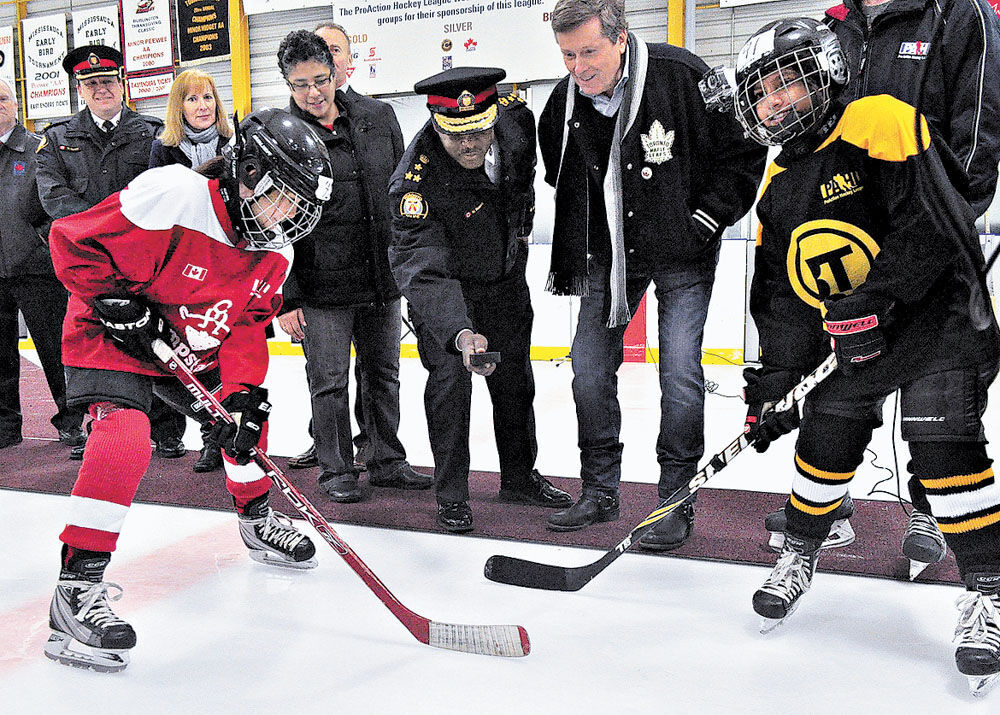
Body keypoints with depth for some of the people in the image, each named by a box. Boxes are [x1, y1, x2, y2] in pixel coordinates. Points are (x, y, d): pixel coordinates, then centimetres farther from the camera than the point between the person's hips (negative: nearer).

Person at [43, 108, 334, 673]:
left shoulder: (274, 250, -7)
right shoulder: (173, 197, -30)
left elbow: (248, 324, -4)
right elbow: (73, 240, -23)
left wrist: (243, 393, -16)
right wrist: (116, 303, -26)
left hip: (192, 352, 8)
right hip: (110, 341, -7)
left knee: (248, 415, 11)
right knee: (125, 441, -27)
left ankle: (258, 521, 36)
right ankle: (78, 585, -19)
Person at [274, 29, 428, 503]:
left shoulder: (378, 117, 4)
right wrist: (284, 299, -10)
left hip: (384, 278, 4)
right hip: (322, 287, -4)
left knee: (384, 374, 14)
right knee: (329, 382, 4)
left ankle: (388, 461, 30)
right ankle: (336, 470, 21)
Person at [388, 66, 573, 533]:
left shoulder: (515, 117, -21)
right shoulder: (416, 183, -36)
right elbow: (424, 273, -43)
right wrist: (459, 334, -58)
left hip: (505, 275, 5)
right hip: (446, 282, -5)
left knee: (514, 376, 13)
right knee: (450, 376, -14)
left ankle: (519, 477, 30)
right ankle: (450, 495, 4)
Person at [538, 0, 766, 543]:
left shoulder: (682, 77, -18)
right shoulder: (563, 104, -4)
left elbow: (743, 150, -9)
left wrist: (706, 218, -12)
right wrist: (568, 263, 13)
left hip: (681, 254, -4)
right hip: (608, 254, 5)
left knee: (679, 373, -8)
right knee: (589, 366, 4)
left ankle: (676, 503, 8)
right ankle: (600, 493, 20)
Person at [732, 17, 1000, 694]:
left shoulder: (880, 124, -15)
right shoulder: (779, 187, 7)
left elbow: (933, 226, -24)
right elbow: (782, 298, 8)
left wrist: (873, 299, -29)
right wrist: (775, 382, 1)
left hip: (938, 310, -6)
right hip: (854, 334, 7)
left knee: (944, 440, -17)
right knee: (825, 437, 5)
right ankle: (800, 555, 28)